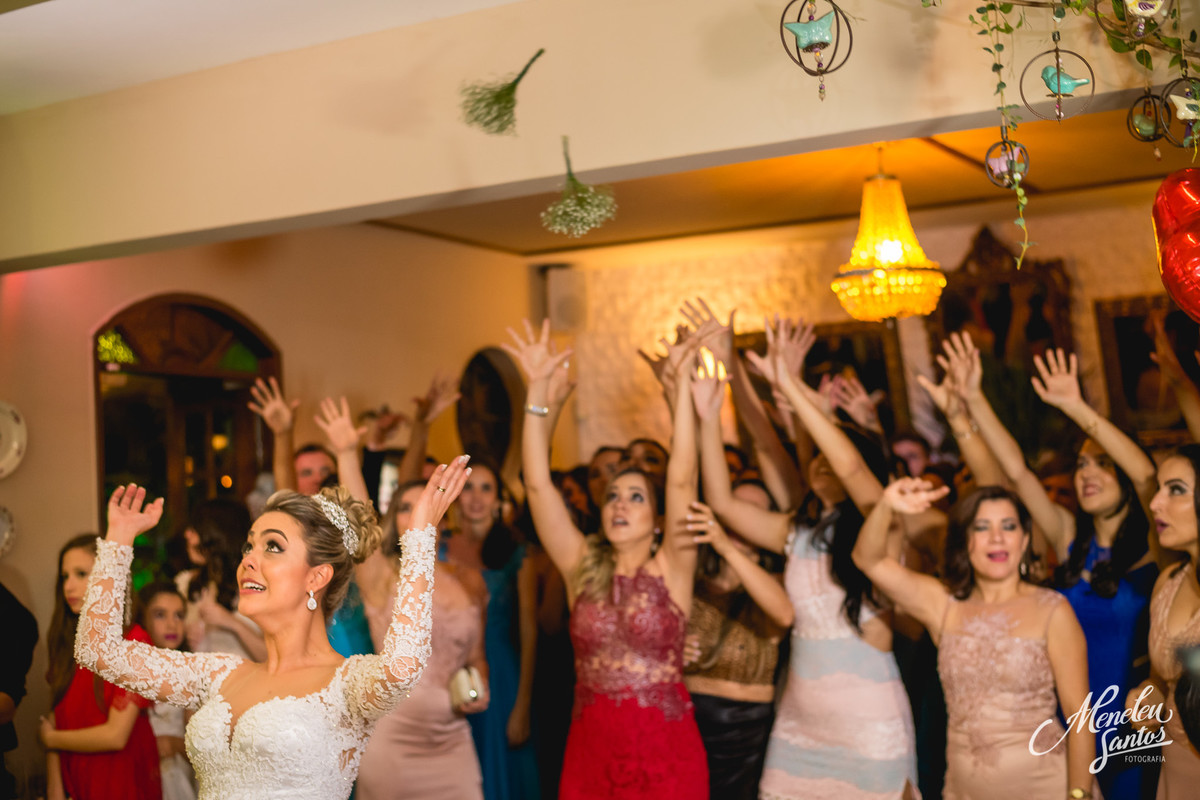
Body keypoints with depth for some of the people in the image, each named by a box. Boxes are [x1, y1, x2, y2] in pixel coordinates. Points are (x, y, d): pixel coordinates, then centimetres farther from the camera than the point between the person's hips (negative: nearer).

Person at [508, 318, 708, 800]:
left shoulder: (671, 570, -2)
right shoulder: (582, 570, 4)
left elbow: (682, 480, -14)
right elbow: (537, 484, -3)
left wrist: (681, 384, -19)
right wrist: (539, 392, -10)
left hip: (667, 756, -2)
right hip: (590, 754, 2)